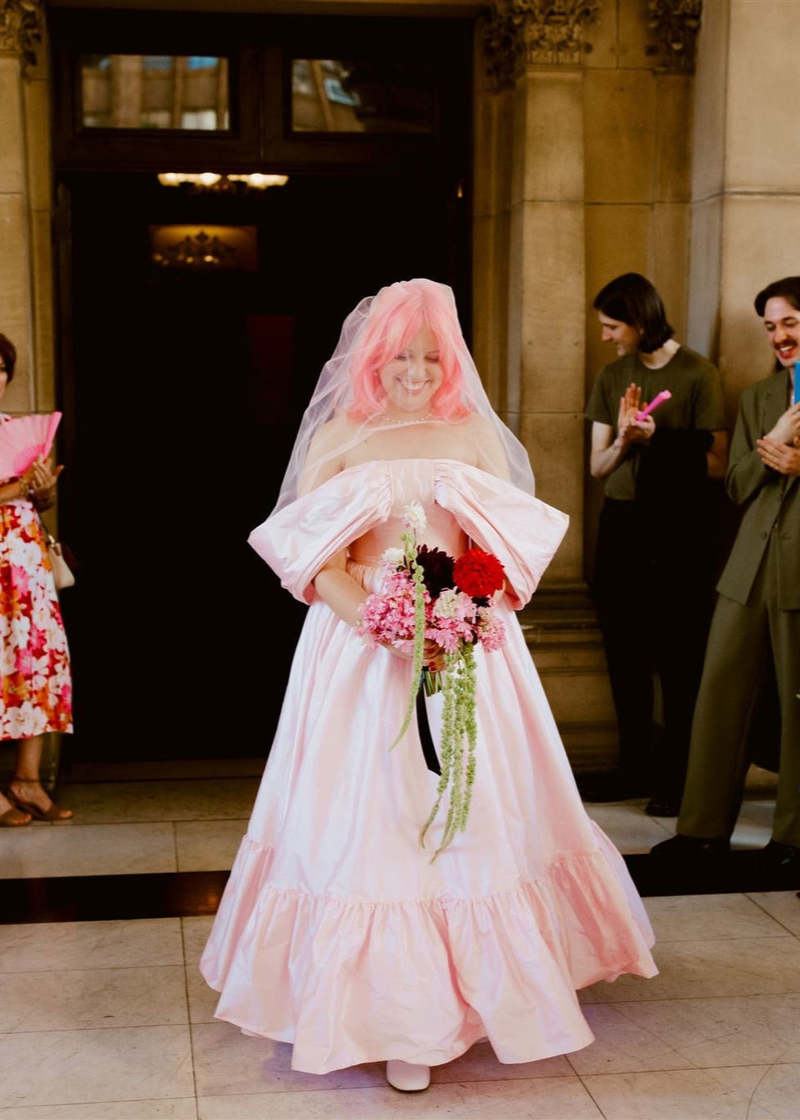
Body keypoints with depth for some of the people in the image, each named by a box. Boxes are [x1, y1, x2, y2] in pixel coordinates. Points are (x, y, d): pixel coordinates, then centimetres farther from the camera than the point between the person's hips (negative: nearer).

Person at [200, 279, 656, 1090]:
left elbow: (511, 543, 5)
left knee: (473, 808, 4)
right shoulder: (340, 438, 3)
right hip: (361, 650, -1)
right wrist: (374, 619, -19)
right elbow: (317, 557, -3)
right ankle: (394, 1010, 6)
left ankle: (474, 984, 20)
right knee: (370, 815, -3)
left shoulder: (475, 437, 8)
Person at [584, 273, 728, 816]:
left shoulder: (696, 374, -5)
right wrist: (623, 440, -12)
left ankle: (678, 775, 9)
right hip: (622, 523, 5)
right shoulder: (611, 378, 9)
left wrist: (656, 439, -15)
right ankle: (635, 767, 21)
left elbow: (717, 463, -9)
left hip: (679, 527, -5)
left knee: (679, 656, -1)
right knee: (625, 653, 9)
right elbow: (598, 466, 7)